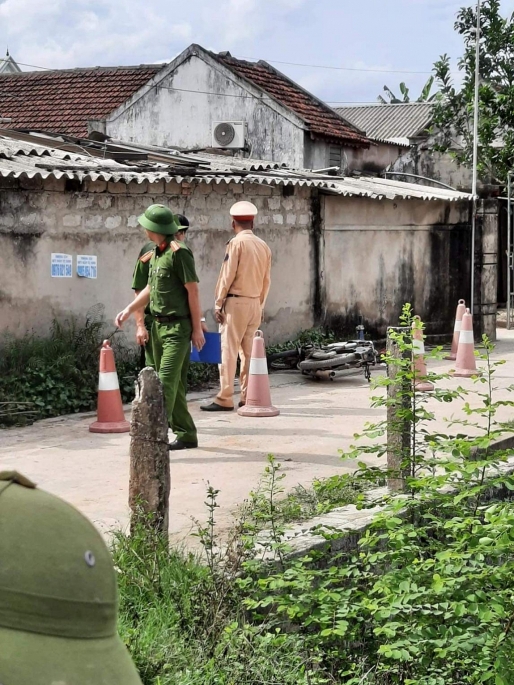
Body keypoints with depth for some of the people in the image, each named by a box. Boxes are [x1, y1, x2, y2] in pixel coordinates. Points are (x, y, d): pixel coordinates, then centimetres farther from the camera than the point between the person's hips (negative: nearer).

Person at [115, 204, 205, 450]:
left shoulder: (179, 252, -15)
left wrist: (197, 328, -13)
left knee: (166, 383, -13)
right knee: (173, 384, 12)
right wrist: (128, 310, 15)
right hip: (158, 326, 9)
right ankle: (186, 434, 21)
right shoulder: (156, 253, 12)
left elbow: (193, 291, -14)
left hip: (177, 327, -9)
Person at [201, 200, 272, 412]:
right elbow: (266, 281, 12)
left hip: (236, 301, -6)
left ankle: (225, 399, -6)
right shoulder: (264, 246, 9)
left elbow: (227, 276, -11)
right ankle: (247, 396, 12)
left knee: (229, 350, -5)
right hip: (255, 303, 6)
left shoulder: (237, 242, -9)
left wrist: (218, 303, -6)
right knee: (249, 351, 11)